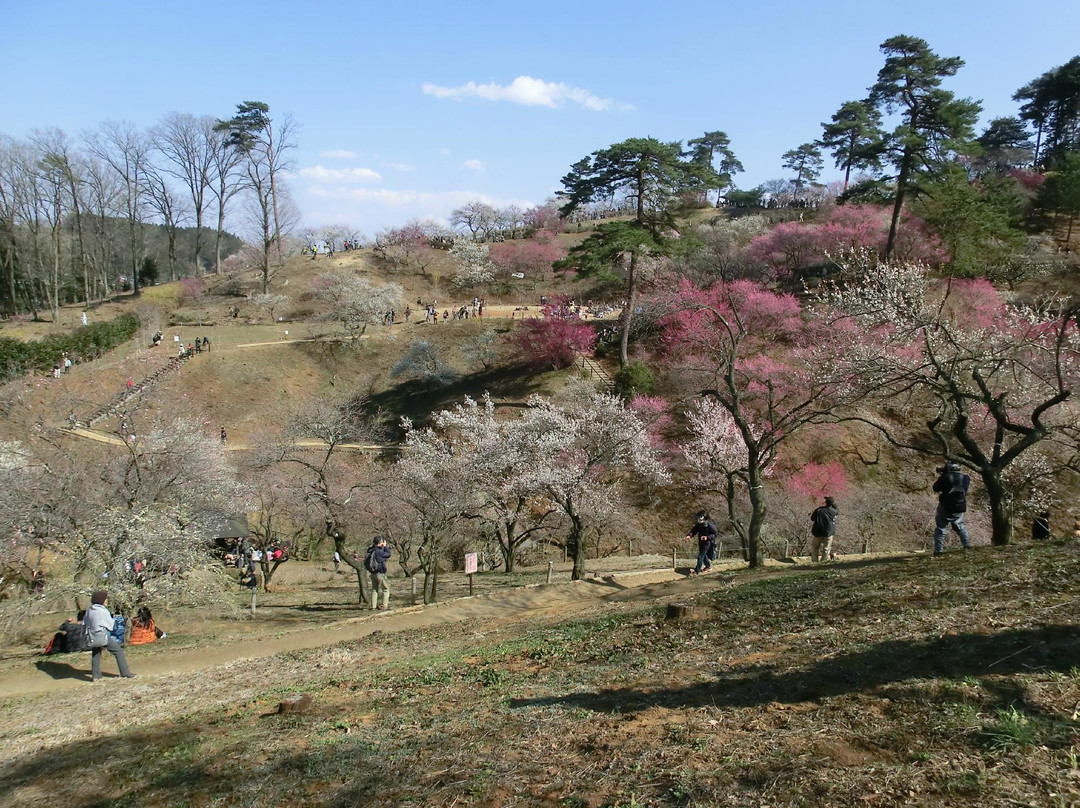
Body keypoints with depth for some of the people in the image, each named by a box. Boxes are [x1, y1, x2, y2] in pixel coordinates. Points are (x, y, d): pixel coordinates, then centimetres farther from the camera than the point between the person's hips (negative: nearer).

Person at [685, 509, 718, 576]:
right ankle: (708, 566, 47)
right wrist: (689, 535, -20)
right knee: (704, 555, 23)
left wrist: (707, 537, -34)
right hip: (701, 542, 7)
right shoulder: (698, 524, -5)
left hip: (707, 543, -7)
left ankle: (697, 571, 3)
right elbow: (694, 530, 0)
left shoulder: (710, 525, -24)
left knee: (700, 556, -6)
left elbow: (714, 534, -18)